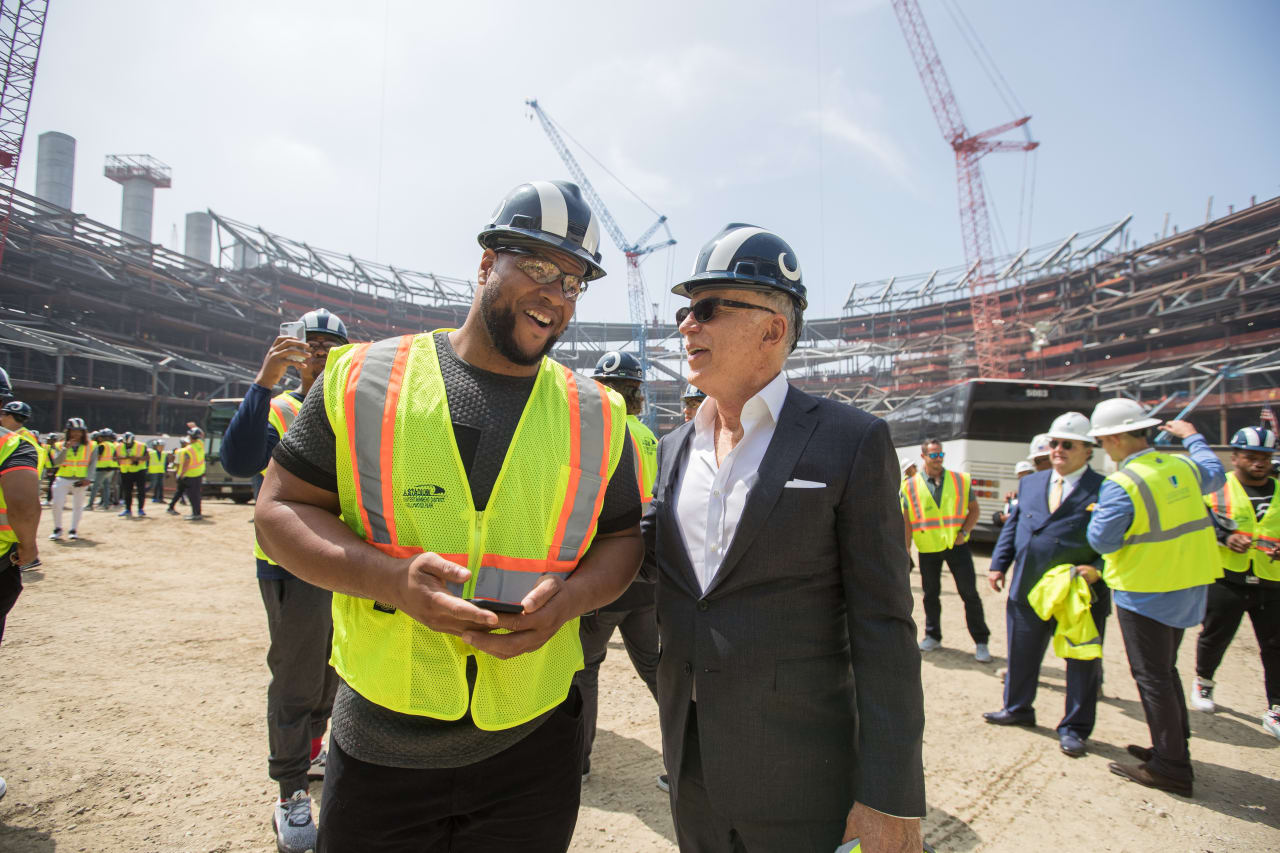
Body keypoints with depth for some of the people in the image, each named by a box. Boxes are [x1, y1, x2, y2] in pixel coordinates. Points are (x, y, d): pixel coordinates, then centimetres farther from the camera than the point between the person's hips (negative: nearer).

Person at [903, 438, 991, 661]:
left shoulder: (961, 480, 1)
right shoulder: (911, 486, 0)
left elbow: (974, 509, 8)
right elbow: (906, 520, 3)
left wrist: (964, 532, -7)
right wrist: (906, 548, -1)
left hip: (956, 545, 0)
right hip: (927, 548, 0)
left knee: (969, 593, 0)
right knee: (931, 594, 11)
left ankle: (981, 642, 11)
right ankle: (933, 636, 27)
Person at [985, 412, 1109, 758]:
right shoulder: (1030, 483, 12)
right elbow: (1012, 526, 14)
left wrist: (1098, 569, -19)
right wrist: (998, 564, 6)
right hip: (1027, 589, 4)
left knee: (1082, 661, 7)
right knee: (1021, 653, 16)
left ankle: (1074, 728, 23)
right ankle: (1018, 708, 36)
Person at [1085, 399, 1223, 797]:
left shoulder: (1121, 485, -23)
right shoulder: (1182, 465, 1)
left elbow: (1102, 540, -20)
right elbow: (1214, 476, 25)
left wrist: (1095, 515, 0)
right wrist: (1192, 437, 38)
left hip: (1144, 593, -8)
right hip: (1187, 586, 8)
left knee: (1152, 676, 2)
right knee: (1165, 670, 21)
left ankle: (1170, 767, 8)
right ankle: (1175, 747, 32)